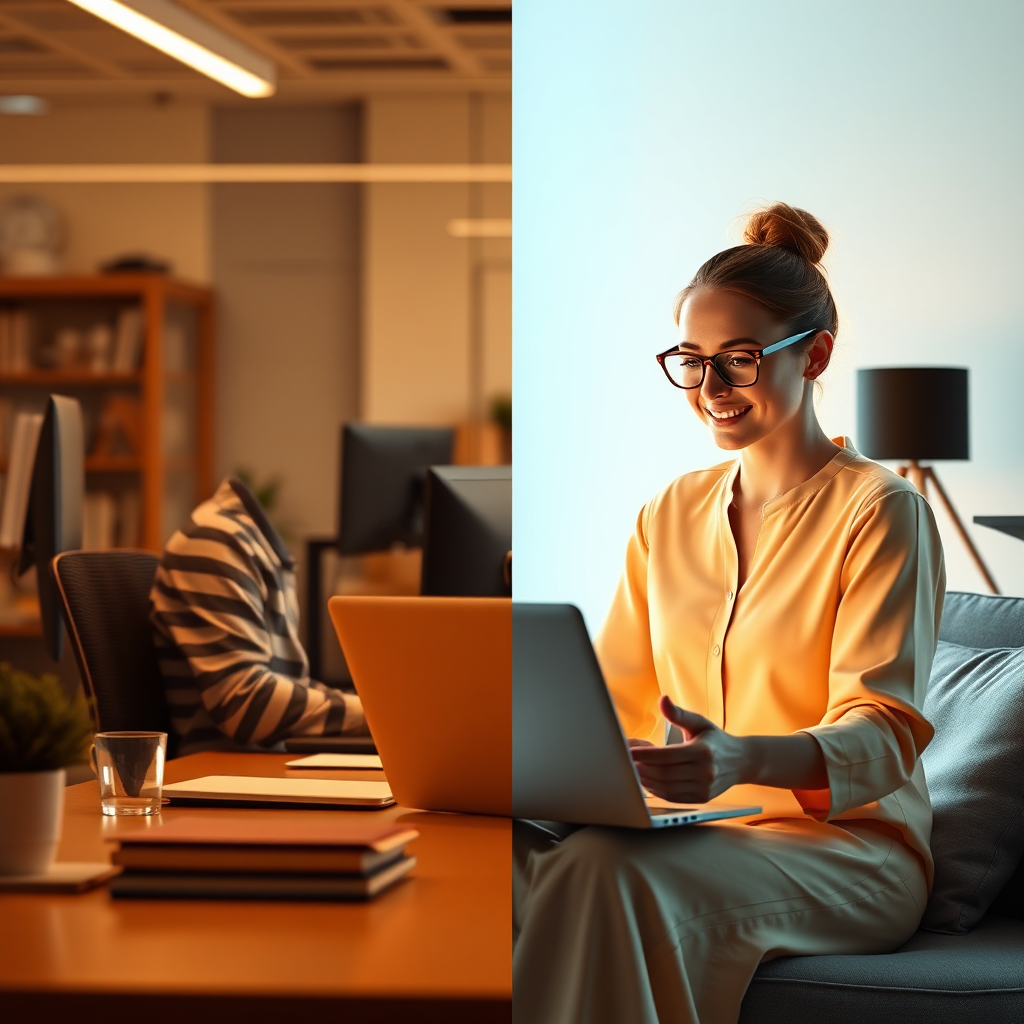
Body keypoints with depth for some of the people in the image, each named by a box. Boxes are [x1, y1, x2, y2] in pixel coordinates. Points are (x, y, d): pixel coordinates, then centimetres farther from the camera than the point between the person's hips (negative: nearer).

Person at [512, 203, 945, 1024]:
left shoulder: (883, 511, -3)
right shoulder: (668, 517, 16)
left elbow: (883, 734, -14)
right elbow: (615, 704, 14)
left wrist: (745, 760, -35)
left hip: (850, 847, -5)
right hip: (698, 834, 5)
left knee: (607, 863, -36)